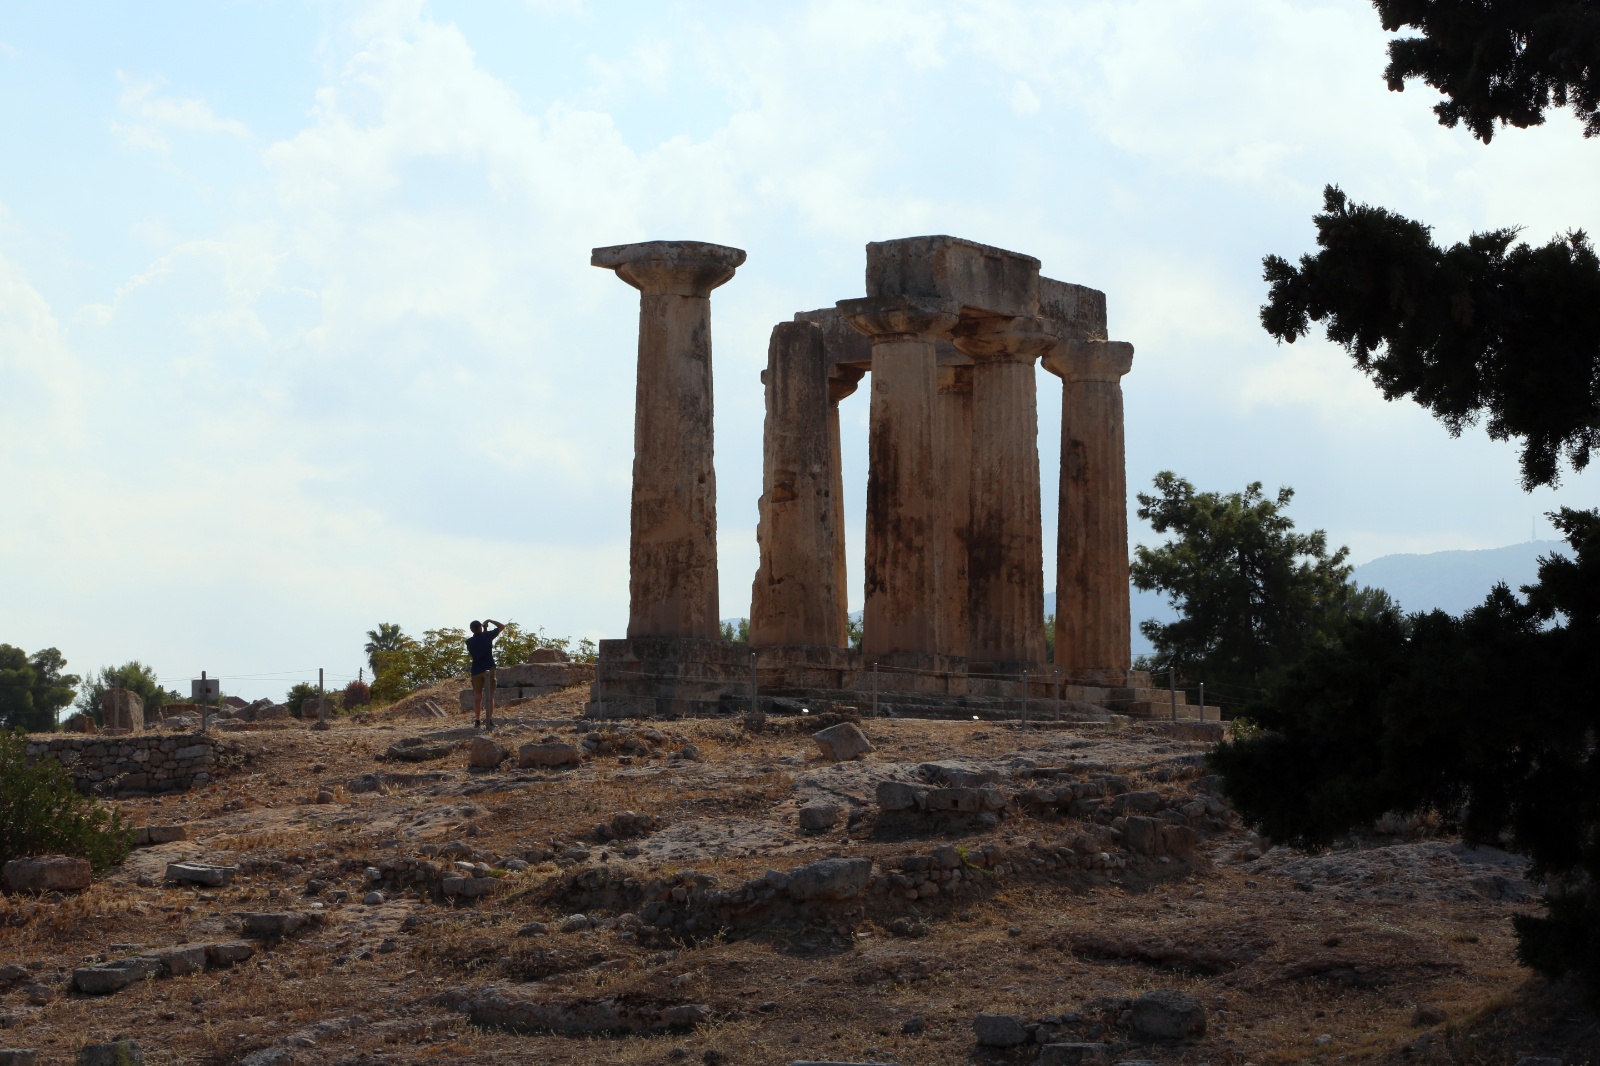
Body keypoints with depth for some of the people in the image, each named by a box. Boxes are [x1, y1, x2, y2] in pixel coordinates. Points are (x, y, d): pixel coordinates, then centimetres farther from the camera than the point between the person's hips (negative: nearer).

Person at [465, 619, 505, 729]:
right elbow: (502, 627, 4)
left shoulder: (469, 641, 2)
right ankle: (490, 720, -3)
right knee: (490, 696, 2)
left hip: (476, 670, 2)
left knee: (477, 696, 6)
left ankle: (477, 721, 2)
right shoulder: (487, 636, -4)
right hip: (489, 669, -2)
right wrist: (489, 621, 12)